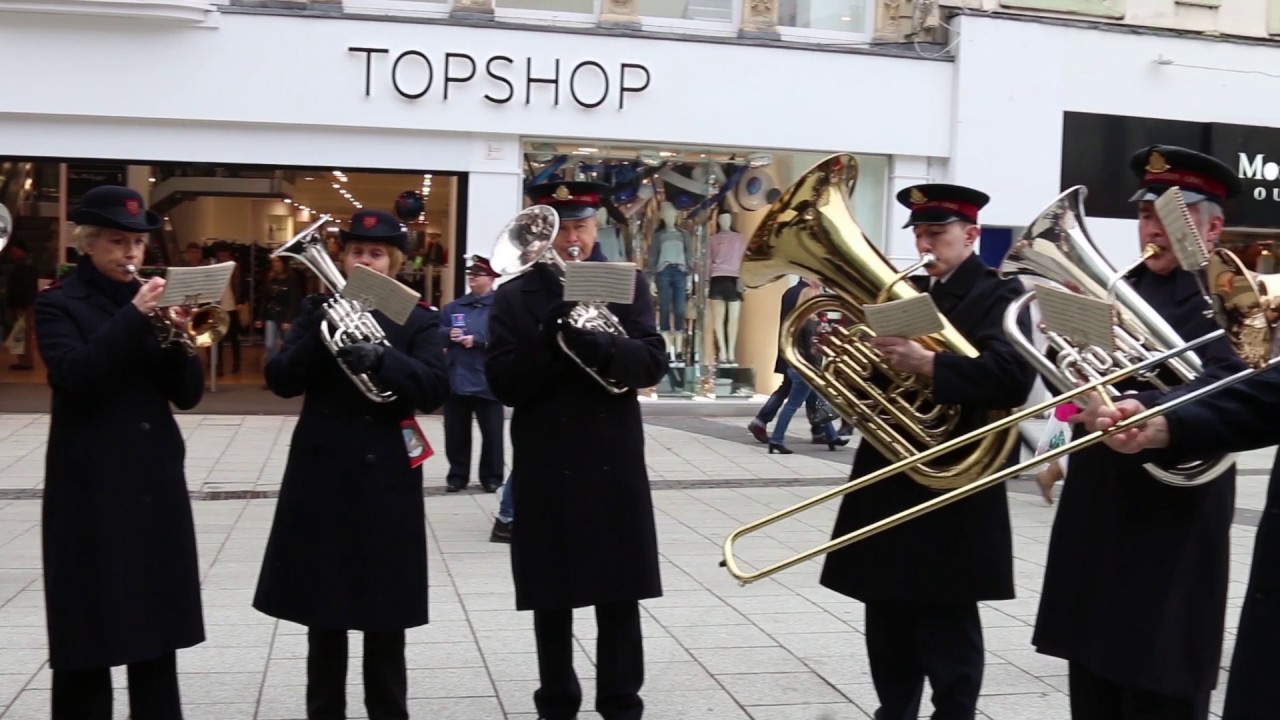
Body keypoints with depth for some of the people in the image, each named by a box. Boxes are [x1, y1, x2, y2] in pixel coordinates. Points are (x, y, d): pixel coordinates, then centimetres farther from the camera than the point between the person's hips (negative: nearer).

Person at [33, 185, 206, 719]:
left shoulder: (150, 301, 11)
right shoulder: (58, 303, -2)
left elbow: (187, 394, 6)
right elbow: (73, 378, -20)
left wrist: (177, 336, -11)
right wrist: (133, 316, -22)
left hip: (156, 481, 5)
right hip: (90, 486, -5)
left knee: (157, 627, 10)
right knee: (87, 633, -1)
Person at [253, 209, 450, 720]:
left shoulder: (417, 319, 2)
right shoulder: (317, 309, 8)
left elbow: (436, 388, -12)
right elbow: (281, 381, -2)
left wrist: (380, 359, -28)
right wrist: (319, 333, -18)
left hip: (385, 481, -2)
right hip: (321, 475, 2)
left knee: (385, 616, 5)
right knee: (321, 613, 8)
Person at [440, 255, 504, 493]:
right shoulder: (454, 306, 14)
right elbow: (436, 333, 10)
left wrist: (477, 341, -21)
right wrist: (448, 334, -11)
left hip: (487, 381, -4)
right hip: (456, 379, 4)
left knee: (491, 432, 4)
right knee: (456, 432, 9)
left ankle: (491, 477, 15)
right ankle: (457, 476, 19)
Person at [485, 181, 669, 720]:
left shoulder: (629, 285, 4)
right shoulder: (514, 297, 3)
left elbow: (653, 362, -8)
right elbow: (504, 386, -6)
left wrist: (596, 346, -26)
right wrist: (548, 342, -22)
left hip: (614, 465, 0)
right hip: (545, 468, 0)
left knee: (619, 596, 7)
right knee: (551, 599, 9)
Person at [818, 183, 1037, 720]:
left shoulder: (999, 296, -6)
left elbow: (1012, 379, -21)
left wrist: (928, 364, -31)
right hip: (889, 480, 7)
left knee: (947, 632, 0)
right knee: (887, 628, 13)